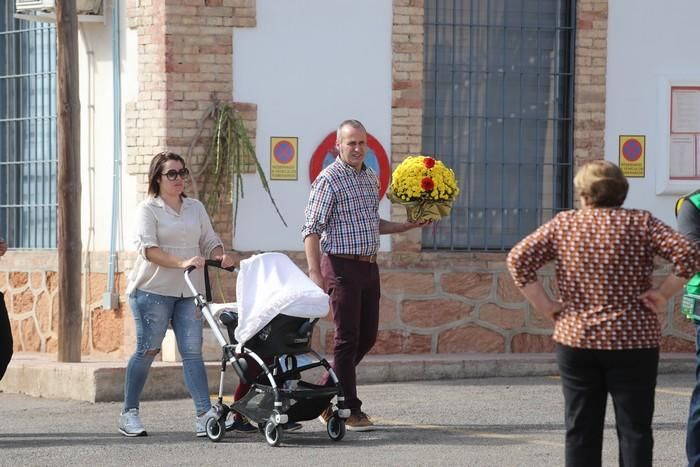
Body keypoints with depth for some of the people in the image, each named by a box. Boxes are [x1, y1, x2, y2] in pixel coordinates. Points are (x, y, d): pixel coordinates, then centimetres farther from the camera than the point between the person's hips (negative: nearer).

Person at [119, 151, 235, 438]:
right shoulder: (148, 209, -2)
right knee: (147, 350, -2)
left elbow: (209, 241, 17)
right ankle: (129, 414, 8)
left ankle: (205, 414, -8)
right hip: (153, 290, -5)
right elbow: (147, 248, -14)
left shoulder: (195, 208, 16)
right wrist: (181, 263, -26)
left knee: (192, 351, -2)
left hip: (189, 291, 5)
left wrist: (220, 256, -6)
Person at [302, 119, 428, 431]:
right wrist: (315, 273, -22)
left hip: (369, 266, 8)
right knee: (348, 338, -5)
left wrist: (408, 226, 15)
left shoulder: (371, 178, 15)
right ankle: (349, 411, 0)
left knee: (367, 336, 10)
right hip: (342, 267, -8)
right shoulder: (329, 179, -10)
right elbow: (311, 230, -14)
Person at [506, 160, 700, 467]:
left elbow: (519, 258, -3)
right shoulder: (641, 223, -2)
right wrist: (663, 293, -4)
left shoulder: (563, 224, 3)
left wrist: (542, 303, 0)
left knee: (581, 431, 8)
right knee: (634, 430, 3)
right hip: (633, 340, -2)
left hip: (576, 340, 2)